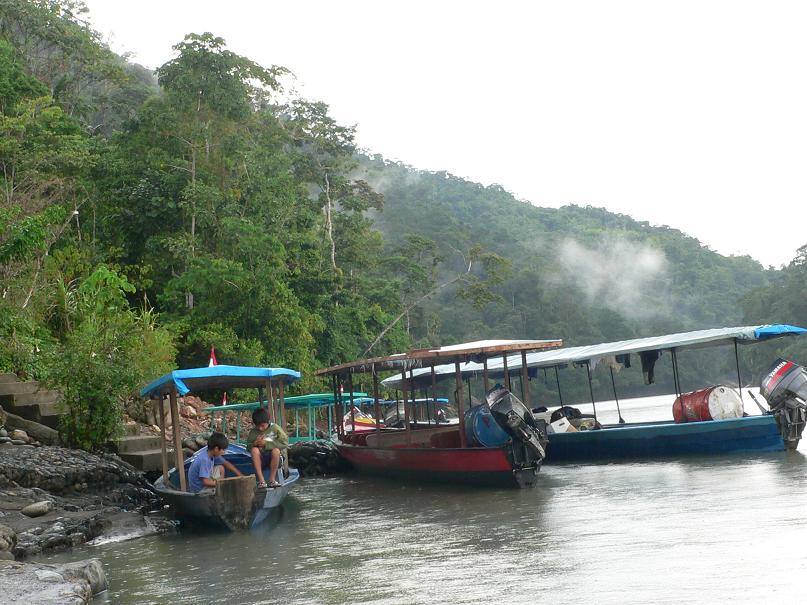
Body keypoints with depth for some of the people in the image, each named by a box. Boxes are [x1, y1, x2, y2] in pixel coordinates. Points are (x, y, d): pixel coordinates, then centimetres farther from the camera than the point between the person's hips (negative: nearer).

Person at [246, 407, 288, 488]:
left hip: (273, 458, -2)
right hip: (259, 459, 2)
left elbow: (285, 443, -11)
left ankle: (272, 480, -23)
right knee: (254, 450, -29)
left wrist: (266, 444, -16)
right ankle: (261, 480, -30)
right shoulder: (253, 432, 6)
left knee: (276, 450, -34)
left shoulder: (275, 428, -1)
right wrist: (255, 444, -14)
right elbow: (248, 447, 9)